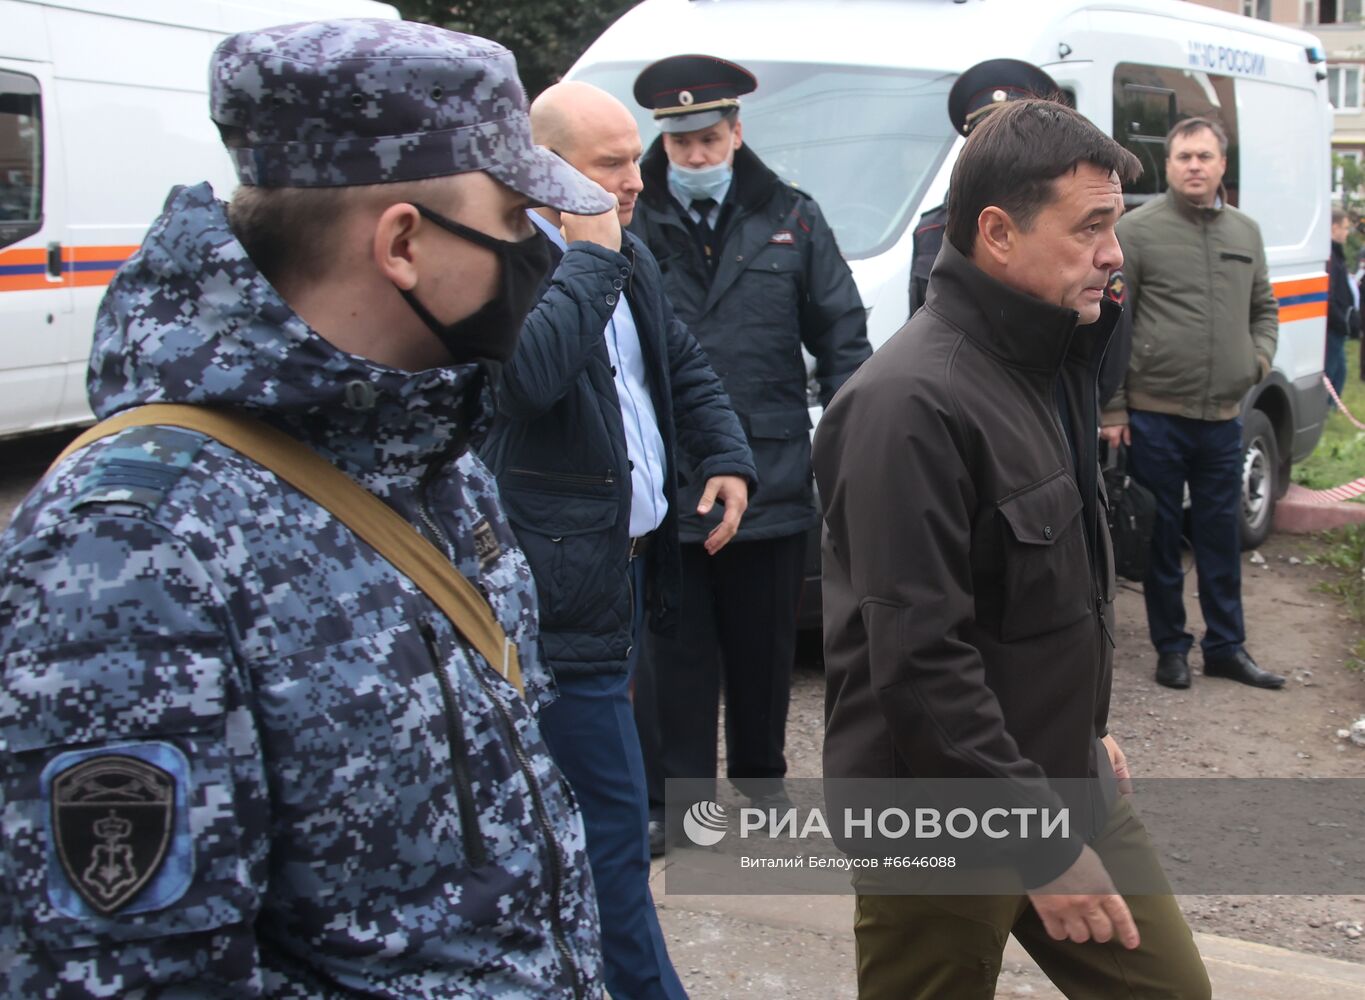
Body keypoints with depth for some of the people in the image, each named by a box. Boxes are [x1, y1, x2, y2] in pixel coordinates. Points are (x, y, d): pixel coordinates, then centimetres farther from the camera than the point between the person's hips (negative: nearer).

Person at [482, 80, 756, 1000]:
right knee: (615, 822, -5)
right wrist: (589, 258, -20)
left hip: (628, 567, 10)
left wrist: (728, 459, 10)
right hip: (563, 587, -9)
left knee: (605, 812, 20)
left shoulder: (629, 260, 16)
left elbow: (687, 370, 26)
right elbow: (533, 370, -32)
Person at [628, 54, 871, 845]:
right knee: (673, 649, 6)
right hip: (662, 483, -2)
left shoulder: (791, 219, 6)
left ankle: (761, 772, 36)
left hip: (773, 476, 2)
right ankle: (673, 795, 19)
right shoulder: (630, 222, -2)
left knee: (765, 645, 16)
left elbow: (843, 335, 9)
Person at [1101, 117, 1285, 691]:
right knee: (1161, 537, 6)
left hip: (1223, 416, 4)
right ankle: (1170, 646, 19)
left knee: (1221, 536, 12)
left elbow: (1264, 309, 24)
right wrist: (1113, 408, -9)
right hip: (1155, 414, -4)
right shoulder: (1138, 230, -5)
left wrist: (1260, 358, 4)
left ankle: (1226, 647, 23)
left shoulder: (1245, 233, 11)